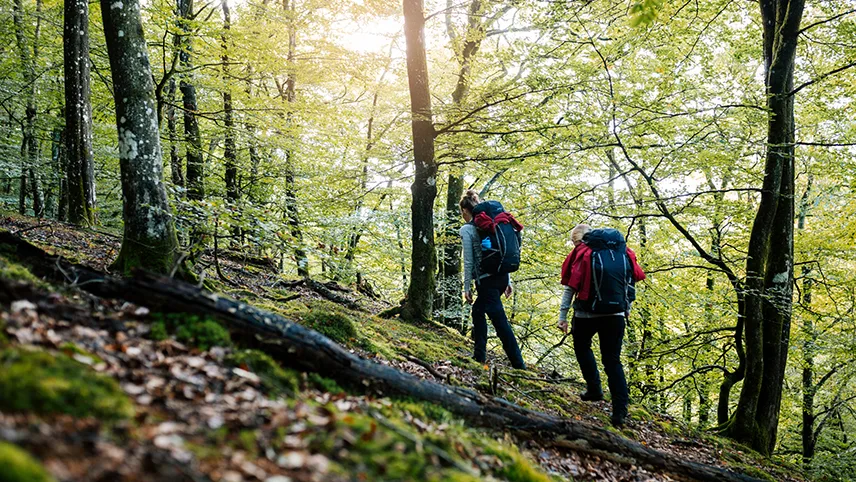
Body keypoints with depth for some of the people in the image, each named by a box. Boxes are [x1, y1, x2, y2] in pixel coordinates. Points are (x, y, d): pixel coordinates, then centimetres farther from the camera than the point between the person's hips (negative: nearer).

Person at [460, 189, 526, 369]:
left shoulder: (466, 230, -5)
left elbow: (469, 262, -7)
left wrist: (467, 287, -1)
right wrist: (508, 281, 18)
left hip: (486, 280, -8)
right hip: (502, 276, 8)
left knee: (500, 321, -6)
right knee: (478, 311, 22)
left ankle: (519, 364, -8)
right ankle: (479, 356, 23)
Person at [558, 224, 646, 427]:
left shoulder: (582, 253, -5)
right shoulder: (623, 252, 9)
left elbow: (570, 287, -8)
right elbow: (633, 279, 12)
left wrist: (562, 316, -5)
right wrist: (626, 308, 22)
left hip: (586, 313, -3)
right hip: (616, 314, 3)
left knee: (582, 347, 24)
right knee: (612, 360, 6)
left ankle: (594, 389, 15)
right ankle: (620, 410, -3)